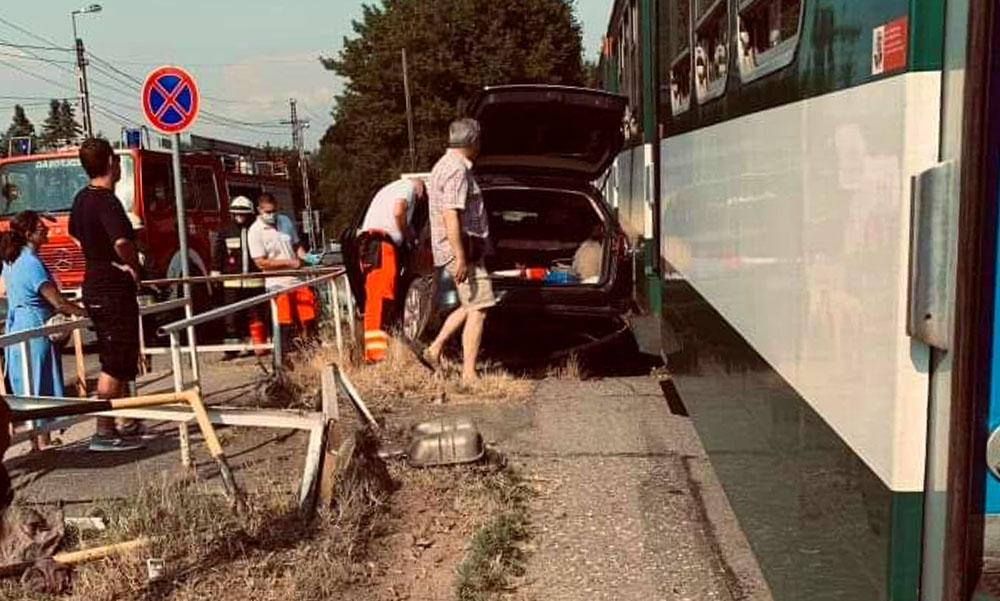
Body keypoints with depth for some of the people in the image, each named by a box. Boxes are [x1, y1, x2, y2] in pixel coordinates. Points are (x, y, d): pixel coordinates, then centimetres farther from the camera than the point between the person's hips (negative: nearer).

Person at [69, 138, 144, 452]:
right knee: (114, 363, -4)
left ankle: (128, 423, 27)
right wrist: (134, 265, -16)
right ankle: (104, 433, 0)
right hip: (113, 288, -10)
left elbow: (76, 235, 28)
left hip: (94, 284, 10)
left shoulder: (82, 198, 10)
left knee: (122, 359, 18)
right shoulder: (106, 200, -19)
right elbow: (122, 242, -35)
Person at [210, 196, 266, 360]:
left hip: (254, 280, 0)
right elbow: (217, 253, 6)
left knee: (256, 314, 5)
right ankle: (232, 348, 2)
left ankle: (259, 344, 15)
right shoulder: (224, 232, 7)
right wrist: (216, 271, -2)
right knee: (232, 315, -1)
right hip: (232, 281, 0)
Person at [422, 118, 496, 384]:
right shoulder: (457, 169, -15)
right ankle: (469, 375, -9)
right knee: (478, 308, -10)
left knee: (469, 306, 19)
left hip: (462, 250, 11)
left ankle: (435, 349, 20)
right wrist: (461, 258, -26)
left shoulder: (445, 165, 19)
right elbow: (450, 216, -23)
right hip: (461, 249, -11)